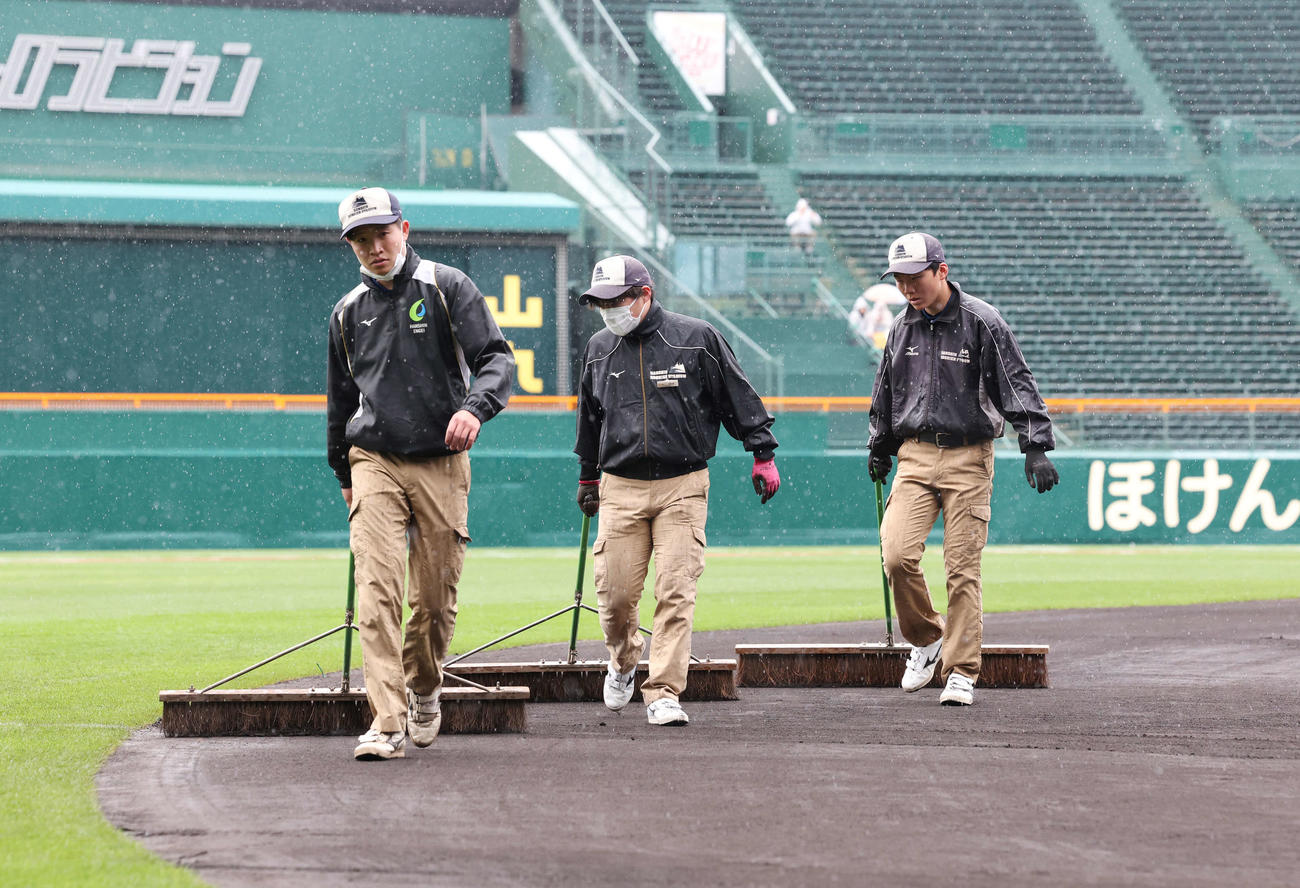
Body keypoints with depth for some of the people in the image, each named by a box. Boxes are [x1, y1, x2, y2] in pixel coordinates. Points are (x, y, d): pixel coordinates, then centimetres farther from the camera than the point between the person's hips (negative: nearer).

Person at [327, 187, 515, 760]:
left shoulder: (447, 288, 0)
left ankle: (424, 688, 32)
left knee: (436, 595, 3)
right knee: (377, 590, -14)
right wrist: (345, 476, 26)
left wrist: (476, 407, -27)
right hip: (375, 464, 1)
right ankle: (387, 724, -20)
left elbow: (496, 357, -8)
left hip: (442, 465, -1)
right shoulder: (348, 313, 11)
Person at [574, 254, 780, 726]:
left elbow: (740, 399, 4)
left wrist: (763, 455, 1)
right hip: (620, 488, 3)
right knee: (615, 593, -2)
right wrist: (587, 479, 29)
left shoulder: (696, 339, -2)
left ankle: (663, 694, -7)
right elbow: (589, 418, 23)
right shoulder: (599, 349, 9)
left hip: (682, 487, -3)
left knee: (676, 593, -9)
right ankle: (623, 663, 28)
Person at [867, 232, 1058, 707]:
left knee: (963, 568, -5)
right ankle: (925, 638, 12)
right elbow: (885, 395, 24)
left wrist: (1036, 446, -19)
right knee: (897, 554, -12)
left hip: (968, 458, -4)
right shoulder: (903, 328, 10)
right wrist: (879, 449, 29)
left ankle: (961, 672, 3)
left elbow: (1017, 384, -10)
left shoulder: (982, 322, -7)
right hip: (915, 454, 4)